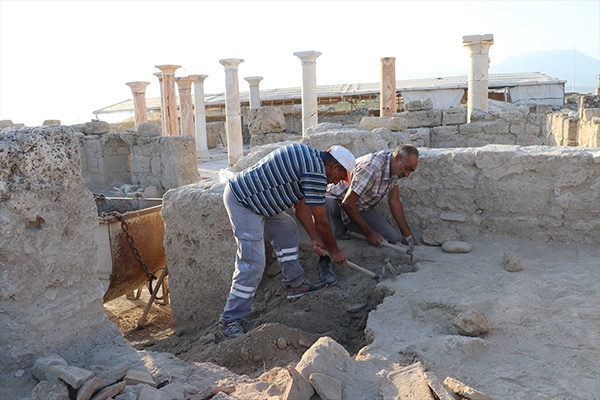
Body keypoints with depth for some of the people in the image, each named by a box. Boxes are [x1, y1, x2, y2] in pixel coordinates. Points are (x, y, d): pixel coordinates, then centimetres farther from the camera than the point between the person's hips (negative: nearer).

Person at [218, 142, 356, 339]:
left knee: (287, 230, 19)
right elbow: (321, 220, -11)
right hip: (242, 201, -11)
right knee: (253, 263, -10)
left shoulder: (308, 158, 13)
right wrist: (334, 250, 4)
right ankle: (229, 321, 0)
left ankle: (295, 284, 29)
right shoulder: (316, 169, -18)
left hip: (253, 197, 11)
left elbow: (300, 206, 17)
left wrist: (315, 239, 17)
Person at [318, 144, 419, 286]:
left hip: (360, 207, 8)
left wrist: (408, 236, 2)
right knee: (325, 205, -44)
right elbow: (347, 203, -31)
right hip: (337, 200, -7)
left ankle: (344, 231, 11)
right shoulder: (371, 167, -32)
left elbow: (394, 202, 3)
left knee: (393, 237, -11)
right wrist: (369, 233, -26)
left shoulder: (394, 168, -5)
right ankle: (325, 261, -30)